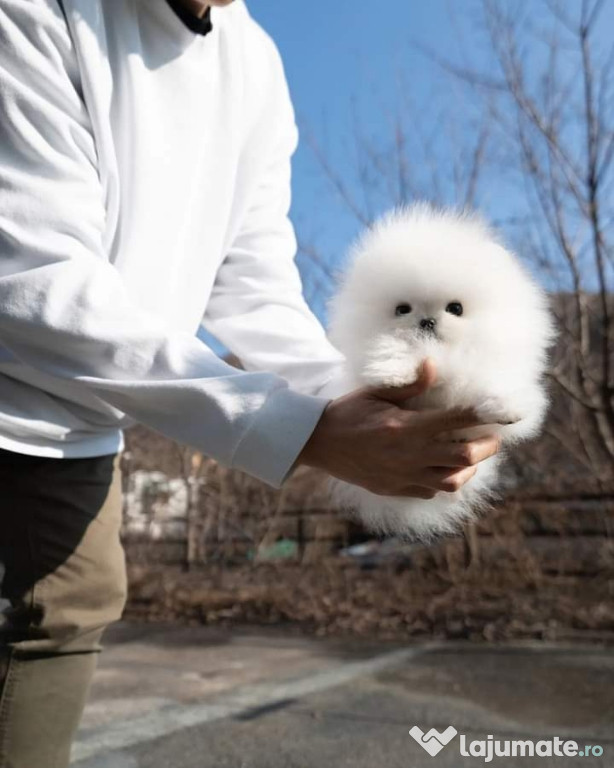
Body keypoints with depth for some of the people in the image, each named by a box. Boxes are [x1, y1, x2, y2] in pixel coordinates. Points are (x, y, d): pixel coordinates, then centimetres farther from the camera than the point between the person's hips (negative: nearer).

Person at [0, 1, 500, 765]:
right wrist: (308, 428, -39)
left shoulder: (255, 64, -3)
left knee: (73, 609, 10)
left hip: (74, 423, 5)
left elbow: (252, 289, -5)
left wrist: (359, 407, -22)